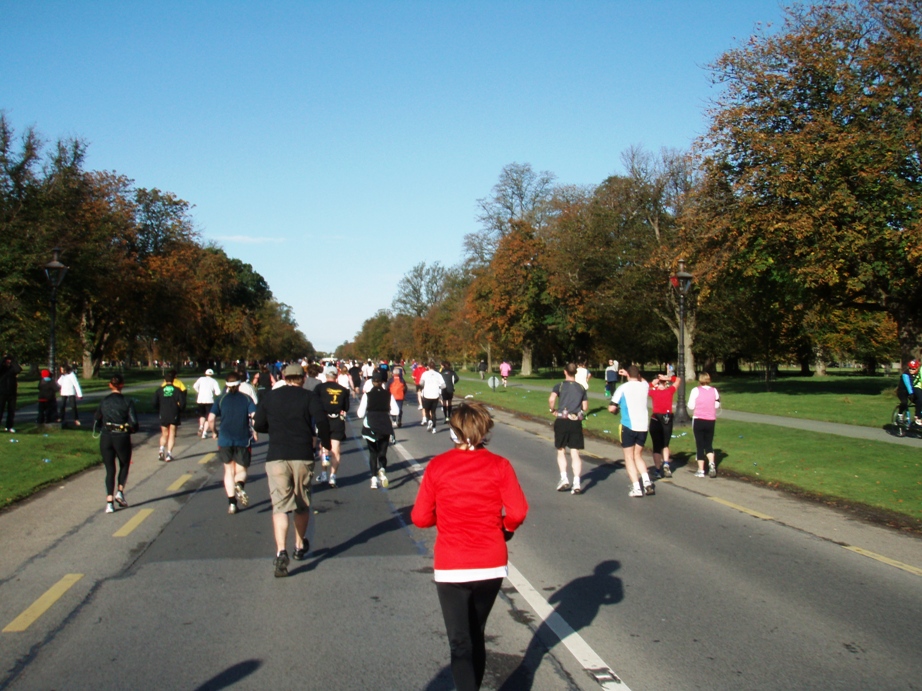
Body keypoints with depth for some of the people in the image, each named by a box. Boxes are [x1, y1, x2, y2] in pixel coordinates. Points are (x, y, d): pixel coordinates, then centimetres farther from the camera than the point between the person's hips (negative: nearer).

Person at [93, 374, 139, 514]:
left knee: (110, 470, 7)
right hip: (122, 438, -2)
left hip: (105, 439, 2)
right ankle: (120, 492, 6)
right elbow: (134, 423, -12)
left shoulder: (103, 402, 3)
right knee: (124, 466, 21)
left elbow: (96, 420, 12)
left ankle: (109, 502, -1)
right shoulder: (127, 402, -7)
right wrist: (132, 429, 9)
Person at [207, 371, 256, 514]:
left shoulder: (221, 400, 3)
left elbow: (210, 419, -7)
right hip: (243, 440, -1)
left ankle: (231, 502, 9)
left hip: (225, 440, 1)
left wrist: (213, 432, 10)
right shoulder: (247, 399, 1)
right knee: (241, 470, 11)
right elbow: (254, 416, -12)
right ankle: (240, 485, -24)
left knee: (229, 471, 14)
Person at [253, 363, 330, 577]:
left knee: (280, 505, -4)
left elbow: (258, 425, 10)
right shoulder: (309, 397, 2)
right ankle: (300, 547, 31)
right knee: (302, 505, 17)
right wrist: (326, 444, 3)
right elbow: (321, 421, -11)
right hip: (303, 456, 0)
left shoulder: (270, 397, 9)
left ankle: (281, 551, -22)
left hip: (276, 457, 0)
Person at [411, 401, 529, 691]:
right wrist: (505, 528, 9)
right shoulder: (499, 465, -7)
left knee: (460, 643, 1)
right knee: (477, 634, 23)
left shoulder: (437, 466, -8)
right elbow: (518, 512, -13)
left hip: (451, 568, -2)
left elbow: (420, 517, -7)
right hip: (492, 565, 3)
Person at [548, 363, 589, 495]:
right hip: (576, 422, 2)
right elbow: (585, 407, 7)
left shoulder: (559, 385, 0)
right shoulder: (581, 388, 10)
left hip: (562, 420, -2)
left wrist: (552, 410, 0)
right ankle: (576, 482, -6)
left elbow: (551, 399, -16)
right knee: (575, 453, 3)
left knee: (561, 451, 13)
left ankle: (564, 478, 2)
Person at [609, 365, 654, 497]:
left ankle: (636, 487, -3)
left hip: (628, 426, -4)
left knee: (629, 457, 6)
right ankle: (647, 481, 1)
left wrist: (616, 410, 14)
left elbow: (611, 408, -7)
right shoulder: (644, 386, 7)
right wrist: (629, 374, 33)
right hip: (643, 426, 4)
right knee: (638, 455, 18)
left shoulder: (623, 388, -6)